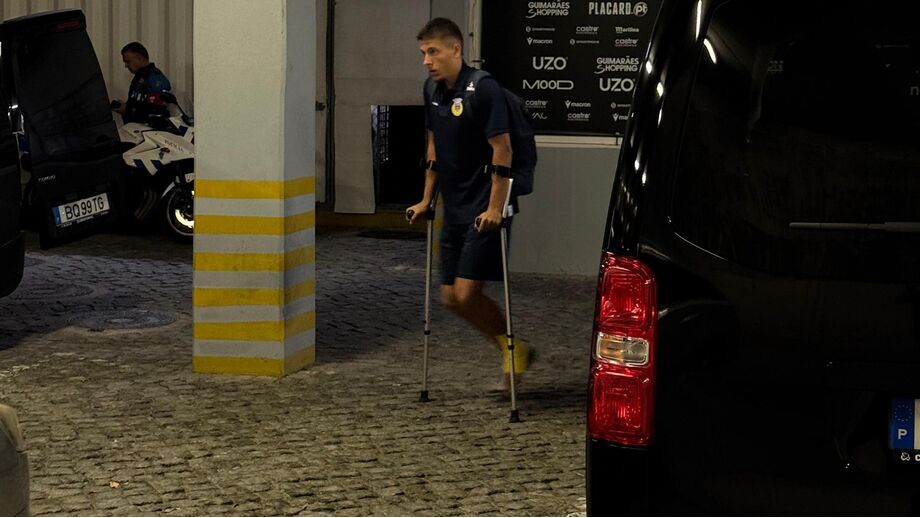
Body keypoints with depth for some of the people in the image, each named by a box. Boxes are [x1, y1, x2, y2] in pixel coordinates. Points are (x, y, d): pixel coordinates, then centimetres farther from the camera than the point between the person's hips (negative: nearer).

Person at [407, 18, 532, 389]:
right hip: (454, 209, 9)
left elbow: (502, 149, -19)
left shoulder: (483, 90, -17)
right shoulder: (433, 91, 8)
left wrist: (495, 208, -21)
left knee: (466, 294, -13)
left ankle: (513, 349, 9)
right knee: (450, 297, 9)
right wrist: (427, 199, 18)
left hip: (483, 210, -9)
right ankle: (513, 350, 23)